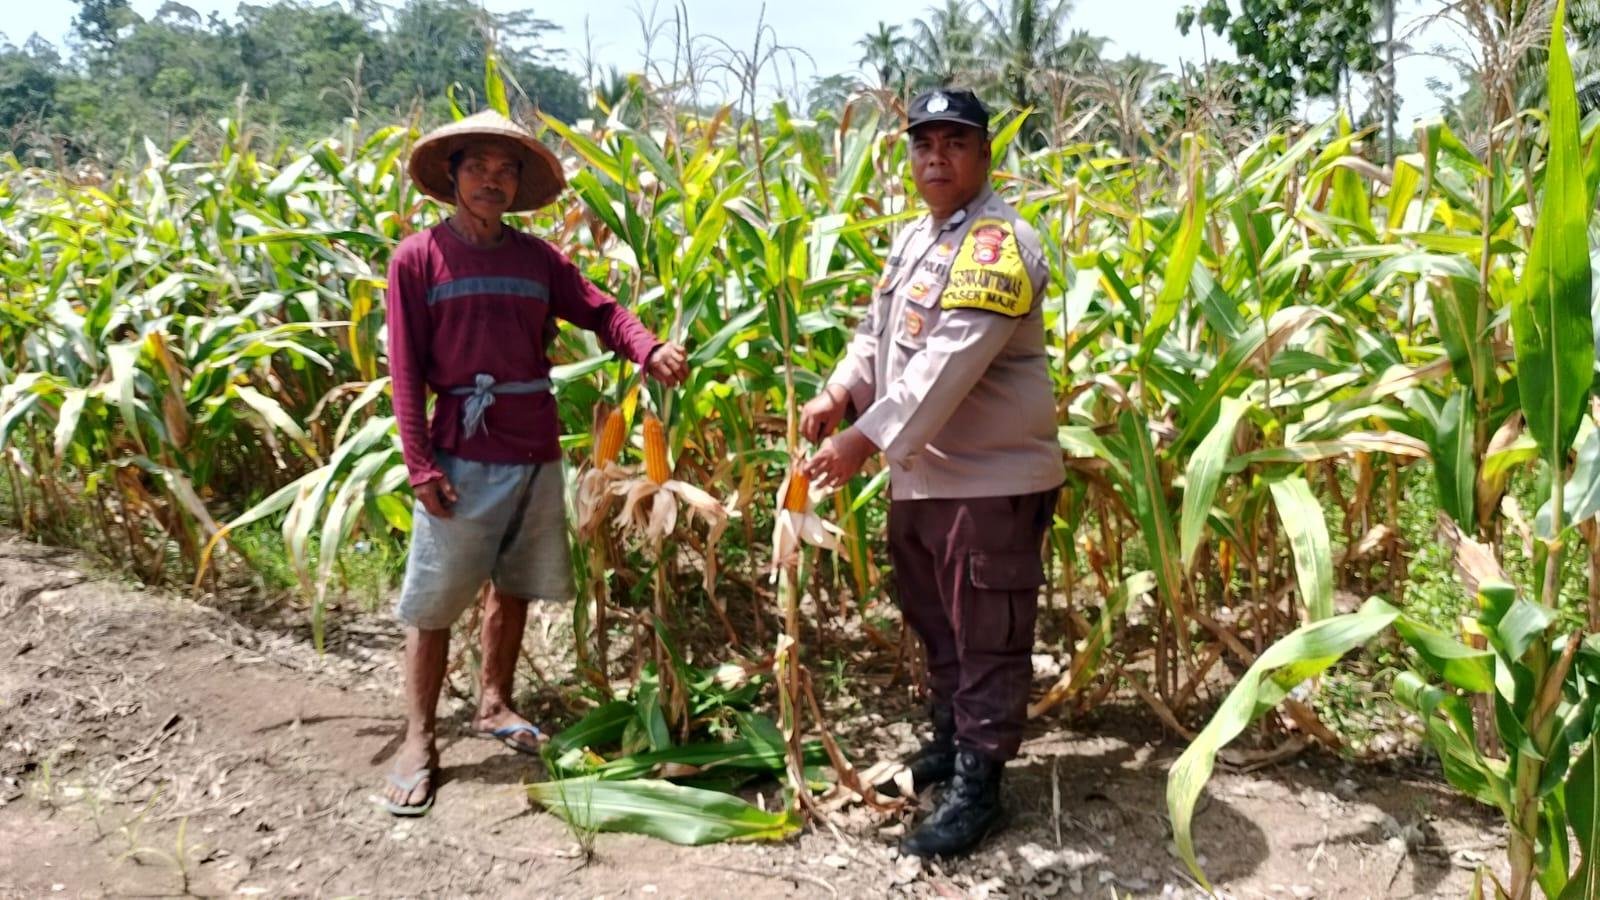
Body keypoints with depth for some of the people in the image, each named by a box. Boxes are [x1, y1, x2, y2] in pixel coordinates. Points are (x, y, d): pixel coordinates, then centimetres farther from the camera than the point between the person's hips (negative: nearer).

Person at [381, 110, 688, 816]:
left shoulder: (538, 257, 7)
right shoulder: (418, 258, -4)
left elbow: (599, 312, -1)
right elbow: (406, 370, -6)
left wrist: (650, 350, -22)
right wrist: (420, 465, -12)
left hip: (537, 453, 4)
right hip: (461, 458, -4)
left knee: (513, 586, 16)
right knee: (432, 603, 3)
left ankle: (493, 705, 33)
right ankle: (418, 741, 14)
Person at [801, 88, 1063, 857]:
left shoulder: (998, 243, -17)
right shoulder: (913, 240, 13)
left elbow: (951, 361, -27)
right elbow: (877, 333, 14)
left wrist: (867, 438, -30)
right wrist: (840, 393, -6)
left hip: (991, 479, -9)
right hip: (920, 476, 9)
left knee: (986, 637, 1)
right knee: (933, 621, 22)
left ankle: (977, 785, 13)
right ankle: (949, 742, 40)